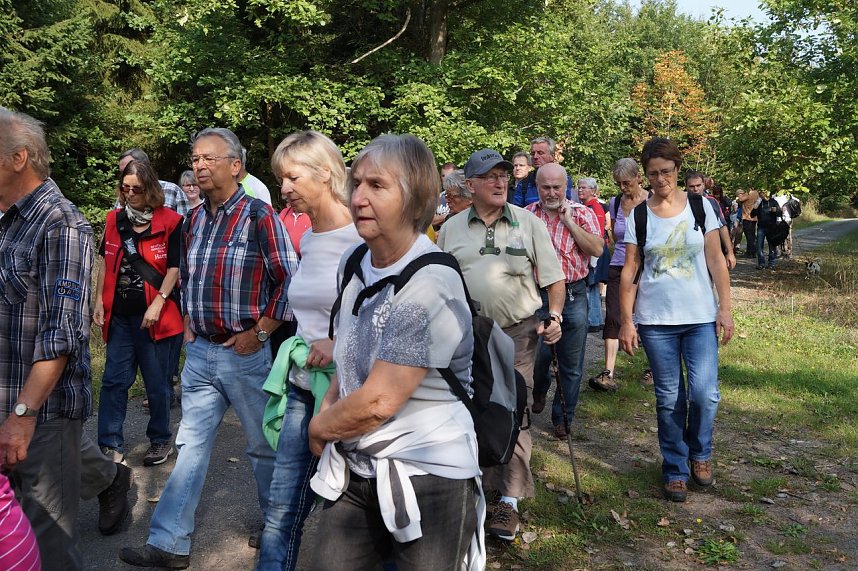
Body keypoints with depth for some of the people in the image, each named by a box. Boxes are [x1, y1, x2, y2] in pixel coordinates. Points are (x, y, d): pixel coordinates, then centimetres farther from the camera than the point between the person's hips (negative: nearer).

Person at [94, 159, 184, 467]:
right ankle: (111, 445, 14)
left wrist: (157, 305, -15)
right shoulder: (114, 220, 8)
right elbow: (105, 262, 15)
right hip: (119, 316, 4)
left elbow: (174, 268, -9)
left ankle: (161, 440, 23)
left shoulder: (170, 222, -7)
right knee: (114, 380, 6)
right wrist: (98, 300, 10)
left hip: (155, 315, -4)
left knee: (157, 383, 6)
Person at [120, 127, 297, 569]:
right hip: (199, 351, 6)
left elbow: (289, 279, -14)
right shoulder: (194, 219, 8)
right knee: (191, 445, 9)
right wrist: (188, 326, 12)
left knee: (264, 445, 10)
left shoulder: (258, 215, -12)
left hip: (244, 352, -6)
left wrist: (259, 332, -13)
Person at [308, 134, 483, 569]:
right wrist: (328, 414, 2)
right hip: (354, 472, 7)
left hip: (427, 479, -7)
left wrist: (319, 428, -5)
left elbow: (379, 402, -23)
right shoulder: (356, 264, 3)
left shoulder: (431, 286, -22)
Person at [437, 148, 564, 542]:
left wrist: (555, 317, -9)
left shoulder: (528, 223, 1)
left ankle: (509, 501, 6)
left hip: (518, 332, -2)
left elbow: (554, 277, 3)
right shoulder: (452, 228, 6)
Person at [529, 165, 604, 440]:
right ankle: (539, 391, 38)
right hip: (537, 294, 1)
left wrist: (568, 222, -14)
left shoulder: (583, 213, 0)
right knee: (538, 355, 4)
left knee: (571, 363, 6)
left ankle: (563, 417, 23)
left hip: (573, 295, 0)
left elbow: (598, 249, -13)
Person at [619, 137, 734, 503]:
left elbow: (716, 260, 3)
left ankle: (699, 453, 20)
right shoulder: (637, 216, 2)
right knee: (669, 398, 6)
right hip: (655, 321, 0)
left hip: (701, 318, 0)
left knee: (705, 393, -9)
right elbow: (630, 271, 1)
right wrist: (626, 321, -4)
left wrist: (725, 307, -4)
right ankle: (675, 470, 22)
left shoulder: (701, 206, 3)